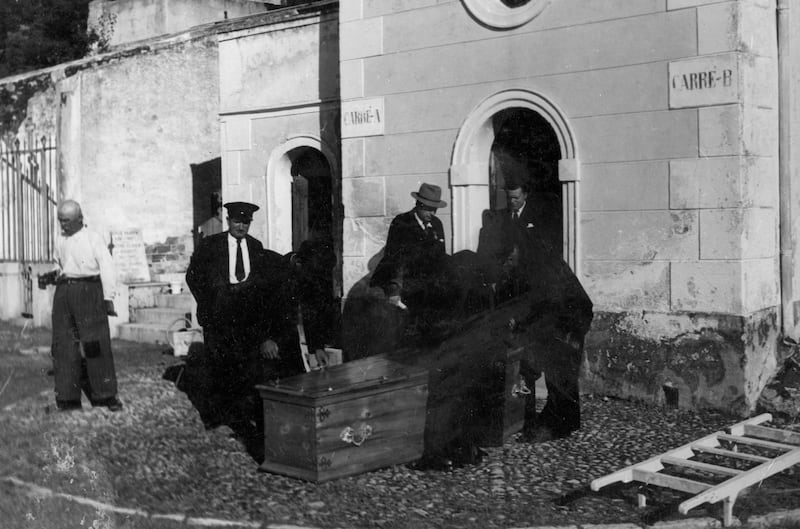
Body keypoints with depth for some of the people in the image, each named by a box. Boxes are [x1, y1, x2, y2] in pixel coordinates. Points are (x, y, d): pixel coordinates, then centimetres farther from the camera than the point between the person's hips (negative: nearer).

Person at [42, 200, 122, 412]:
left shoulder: (93, 238, -1)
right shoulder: (61, 243, 16)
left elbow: (107, 267, -7)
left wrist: (108, 298, -14)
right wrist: (50, 277, 6)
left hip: (88, 292, -5)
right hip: (64, 293, 5)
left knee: (96, 343, -5)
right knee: (64, 344, 2)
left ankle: (106, 395, 3)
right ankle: (67, 397, 8)